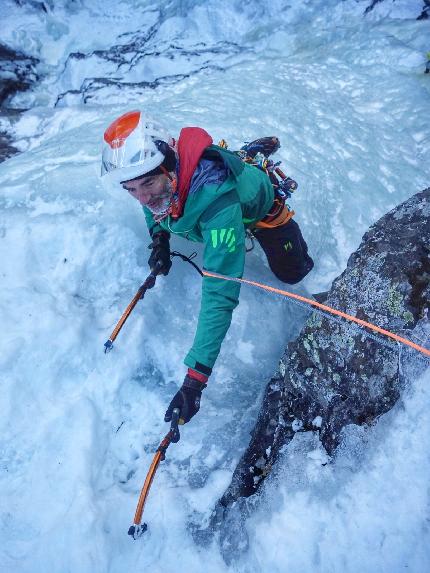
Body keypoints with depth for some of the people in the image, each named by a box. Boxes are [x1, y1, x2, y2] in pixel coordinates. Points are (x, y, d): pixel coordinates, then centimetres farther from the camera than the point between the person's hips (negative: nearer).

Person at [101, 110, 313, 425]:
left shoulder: (216, 200, -52)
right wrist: (159, 236, -18)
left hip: (258, 208, -5)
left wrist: (195, 378, -57)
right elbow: (150, 202, -4)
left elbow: (221, 293, -54)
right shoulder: (153, 170, -33)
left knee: (291, 273, 12)